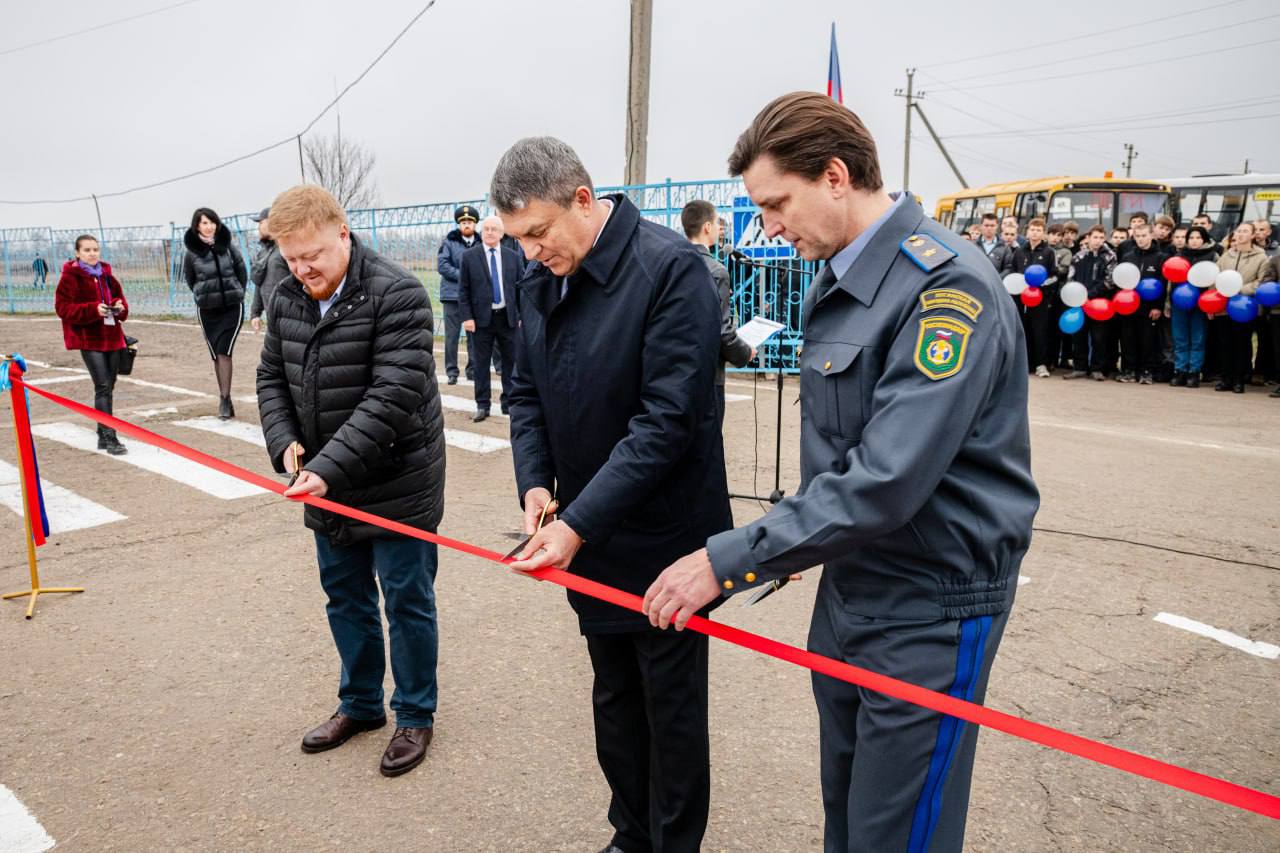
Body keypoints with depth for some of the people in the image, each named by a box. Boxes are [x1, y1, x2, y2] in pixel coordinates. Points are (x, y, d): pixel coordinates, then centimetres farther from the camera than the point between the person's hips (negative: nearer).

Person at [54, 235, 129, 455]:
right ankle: (109, 438, -15)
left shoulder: (107, 275, 13)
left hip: (112, 337, 6)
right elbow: (63, 308, -10)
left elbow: (119, 298, 21)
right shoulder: (70, 277, -4)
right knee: (103, 387, -14)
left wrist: (120, 307, -4)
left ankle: (103, 434, 21)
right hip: (89, 339, -6)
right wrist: (94, 309, -23)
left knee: (109, 386, 10)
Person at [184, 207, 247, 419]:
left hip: (232, 307, -1)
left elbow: (242, 272, 8)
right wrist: (203, 295, 12)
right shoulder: (192, 253, -3)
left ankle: (224, 398, -11)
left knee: (224, 352, -10)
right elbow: (189, 279, 12)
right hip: (207, 310, 1)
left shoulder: (228, 247, -2)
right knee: (216, 355, 7)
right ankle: (225, 399, 15)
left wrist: (235, 293, 9)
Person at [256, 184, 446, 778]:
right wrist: (285, 442, -5)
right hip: (325, 486, 7)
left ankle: (415, 715, 27)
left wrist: (329, 467, -28)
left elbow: (393, 397, -26)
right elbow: (272, 376, 13)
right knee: (345, 598, 19)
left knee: (406, 601, 7)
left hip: (396, 487, -7)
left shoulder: (397, 296, -20)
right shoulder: (287, 298, 3)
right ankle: (360, 704, 39)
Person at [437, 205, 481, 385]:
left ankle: (473, 369, 15)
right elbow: (442, 265, -6)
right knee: (452, 334, 0)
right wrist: (463, 276, -13)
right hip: (453, 295, -2)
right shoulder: (449, 241, 2)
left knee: (474, 334, 6)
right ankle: (451, 371, 7)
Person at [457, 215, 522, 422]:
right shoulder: (469, 256, 1)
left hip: (508, 317, 2)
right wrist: (466, 317, -8)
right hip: (481, 319, -2)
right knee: (481, 363, 3)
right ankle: (482, 405, 11)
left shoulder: (513, 257, 6)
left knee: (510, 362, 7)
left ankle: (509, 402, 18)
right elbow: (463, 290, 0)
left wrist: (522, 315, 2)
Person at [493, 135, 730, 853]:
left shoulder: (671, 269, -19)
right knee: (614, 699, 20)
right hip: (588, 536, 7)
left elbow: (668, 420, -24)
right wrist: (535, 481, -6)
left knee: (672, 709, 10)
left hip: (662, 540, -6)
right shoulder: (540, 281, 4)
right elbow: (528, 393, 11)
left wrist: (579, 522, -26)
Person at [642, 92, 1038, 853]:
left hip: (929, 604, -8)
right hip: (849, 582, 8)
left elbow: (887, 481, -29)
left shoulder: (946, 287, -22)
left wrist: (731, 561, -25)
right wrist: (799, 541, 10)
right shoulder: (838, 280, 7)